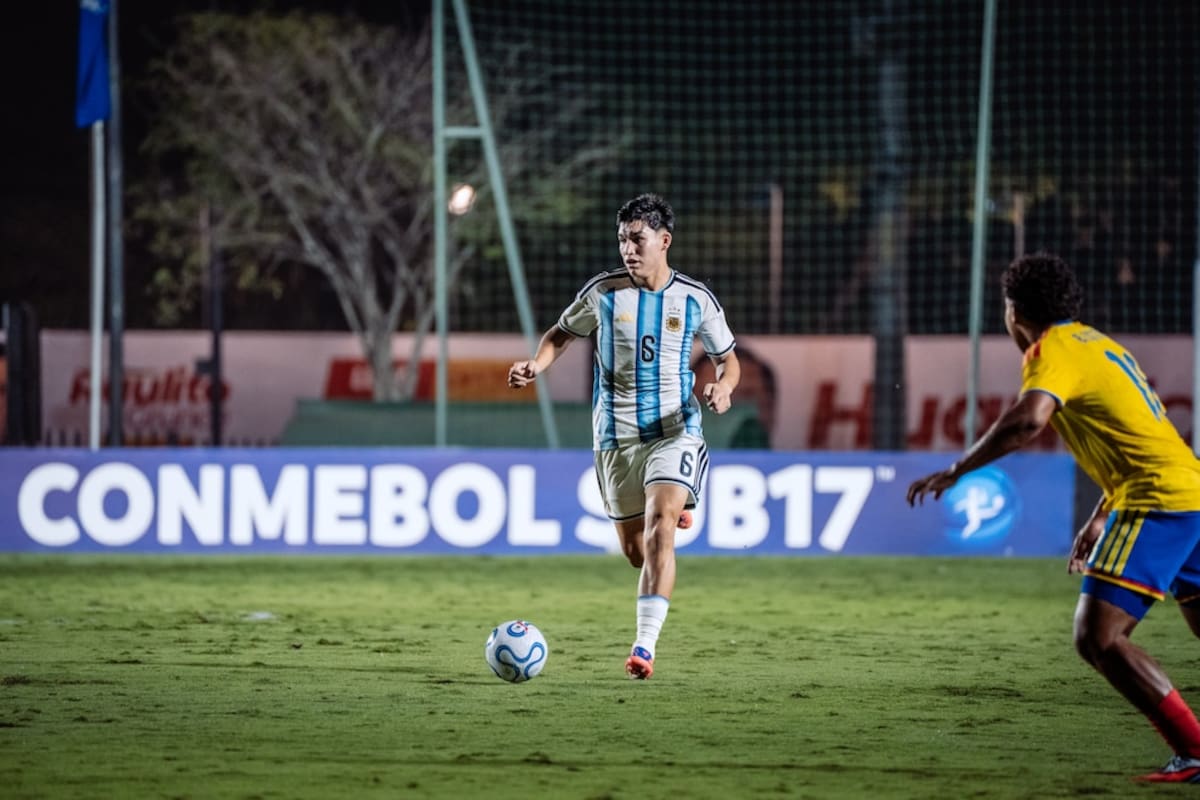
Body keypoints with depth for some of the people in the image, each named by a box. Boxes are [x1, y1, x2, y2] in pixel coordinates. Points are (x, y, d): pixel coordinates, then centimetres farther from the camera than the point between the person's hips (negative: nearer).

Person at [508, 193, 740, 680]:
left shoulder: (694, 299, -1)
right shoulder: (603, 292, -1)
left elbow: (727, 359, 11)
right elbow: (561, 334, 13)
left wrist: (723, 388, -12)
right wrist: (536, 366, -8)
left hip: (675, 430, -2)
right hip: (617, 435, 2)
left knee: (659, 525, -24)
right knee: (635, 551, 8)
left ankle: (645, 647, -27)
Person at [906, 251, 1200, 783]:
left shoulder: (1053, 351, -7)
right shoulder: (1096, 342, 22)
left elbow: (1028, 420, -28)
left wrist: (954, 472, -21)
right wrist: (1100, 518, 34)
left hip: (1156, 501, -9)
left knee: (1097, 636, -14)